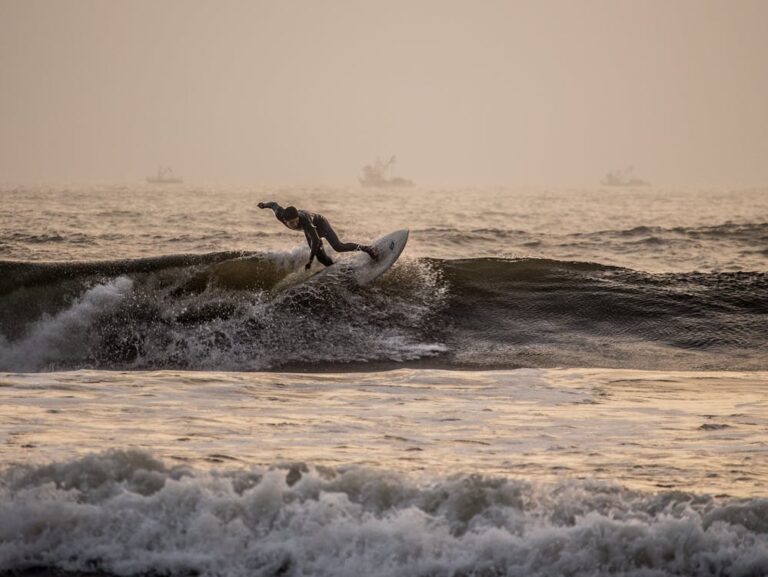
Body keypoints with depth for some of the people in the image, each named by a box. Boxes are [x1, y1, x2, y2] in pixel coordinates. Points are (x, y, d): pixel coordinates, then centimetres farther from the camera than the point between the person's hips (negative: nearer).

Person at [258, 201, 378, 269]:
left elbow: (315, 240, -44)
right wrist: (265, 204, 13)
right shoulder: (280, 215, -33)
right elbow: (274, 204, -9)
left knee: (338, 247, -19)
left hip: (320, 223, -6)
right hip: (309, 229, 6)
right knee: (320, 256, -1)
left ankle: (366, 248, -8)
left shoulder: (304, 220, -47)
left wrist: (310, 260, -42)